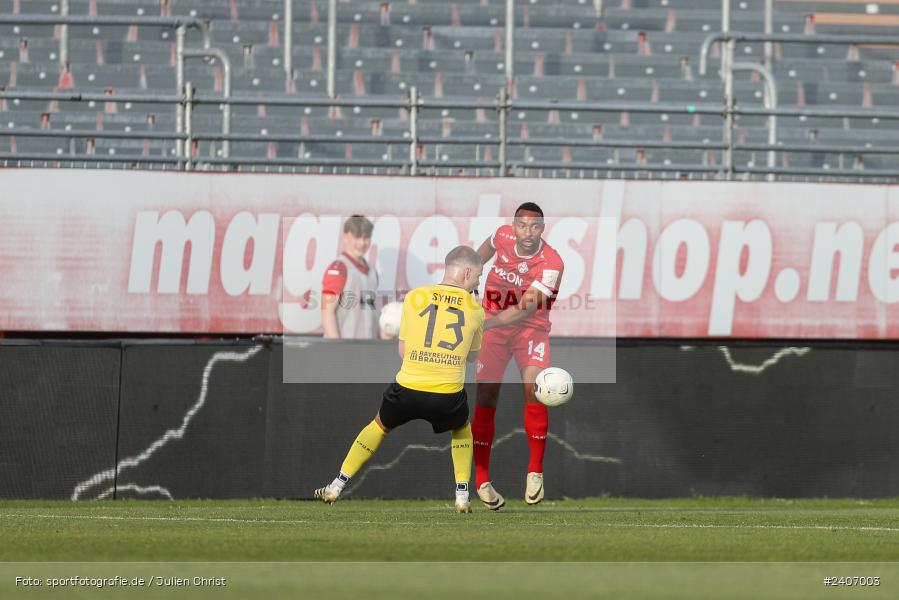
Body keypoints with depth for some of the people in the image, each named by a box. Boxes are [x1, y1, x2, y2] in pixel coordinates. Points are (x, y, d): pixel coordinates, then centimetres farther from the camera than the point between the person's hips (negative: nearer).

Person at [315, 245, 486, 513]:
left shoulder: (414, 297, 5)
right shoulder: (475, 309, 6)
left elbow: (403, 350, 9)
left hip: (408, 390, 0)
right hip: (449, 396, 0)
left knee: (379, 425, 28)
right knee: (462, 430, 33)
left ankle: (336, 487, 31)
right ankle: (462, 495, 24)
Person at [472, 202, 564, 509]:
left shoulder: (551, 264, -24)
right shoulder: (504, 235, -10)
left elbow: (526, 308, -33)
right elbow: (487, 247, 17)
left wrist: (482, 324, -42)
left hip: (530, 328, -3)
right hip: (493, 326, 3)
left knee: (533, 388, -23)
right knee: (486, 396, -7)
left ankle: (535, 471, -9)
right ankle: (481, 479, -1)